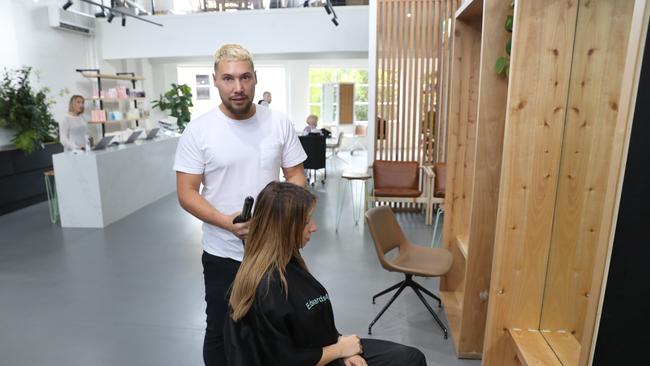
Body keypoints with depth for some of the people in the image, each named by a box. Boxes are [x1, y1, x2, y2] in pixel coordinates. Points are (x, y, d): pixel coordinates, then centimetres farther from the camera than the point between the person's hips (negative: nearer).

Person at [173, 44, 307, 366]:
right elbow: (187, 193, -8)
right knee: (220, 333, 18)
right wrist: (226, 222, -24)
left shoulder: (280, 123, -2)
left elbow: (296, 176, 3)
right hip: (223, 253, -1)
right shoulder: (197, 130, -9)